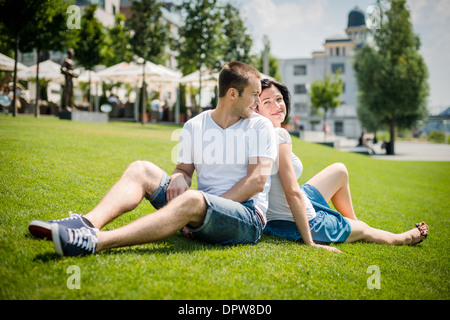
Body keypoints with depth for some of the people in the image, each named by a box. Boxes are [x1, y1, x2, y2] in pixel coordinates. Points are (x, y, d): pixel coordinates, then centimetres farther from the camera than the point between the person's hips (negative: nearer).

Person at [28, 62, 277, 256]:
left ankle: (95, 242, -51)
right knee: (141, 170, -8)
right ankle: (87, 223, -34)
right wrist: (178, 178, -13)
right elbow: (184, 169, 13)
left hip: (247, 219, -4)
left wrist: (210, 206, -14)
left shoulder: (260, 127, 2)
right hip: (200, 216, 5)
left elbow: (257, 181, -8)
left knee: (193, 200, -38)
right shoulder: (194, 127, 11)